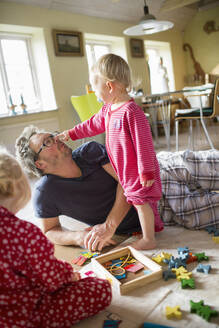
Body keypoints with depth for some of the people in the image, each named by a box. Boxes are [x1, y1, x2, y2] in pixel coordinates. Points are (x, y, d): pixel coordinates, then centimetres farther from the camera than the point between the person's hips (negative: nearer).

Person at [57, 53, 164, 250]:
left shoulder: (131, 111, -25)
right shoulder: (107, 109, 5)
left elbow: (143, 143, -25)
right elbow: (93, 125, 21)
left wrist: (147, 173, -22)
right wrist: (70, 134, 26)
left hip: (139, 170, -9)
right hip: (125, 170, 9)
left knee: (141, 200, -3)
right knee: (143, 200, 21)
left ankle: (148, 239, 11)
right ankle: (154, 225, 39)